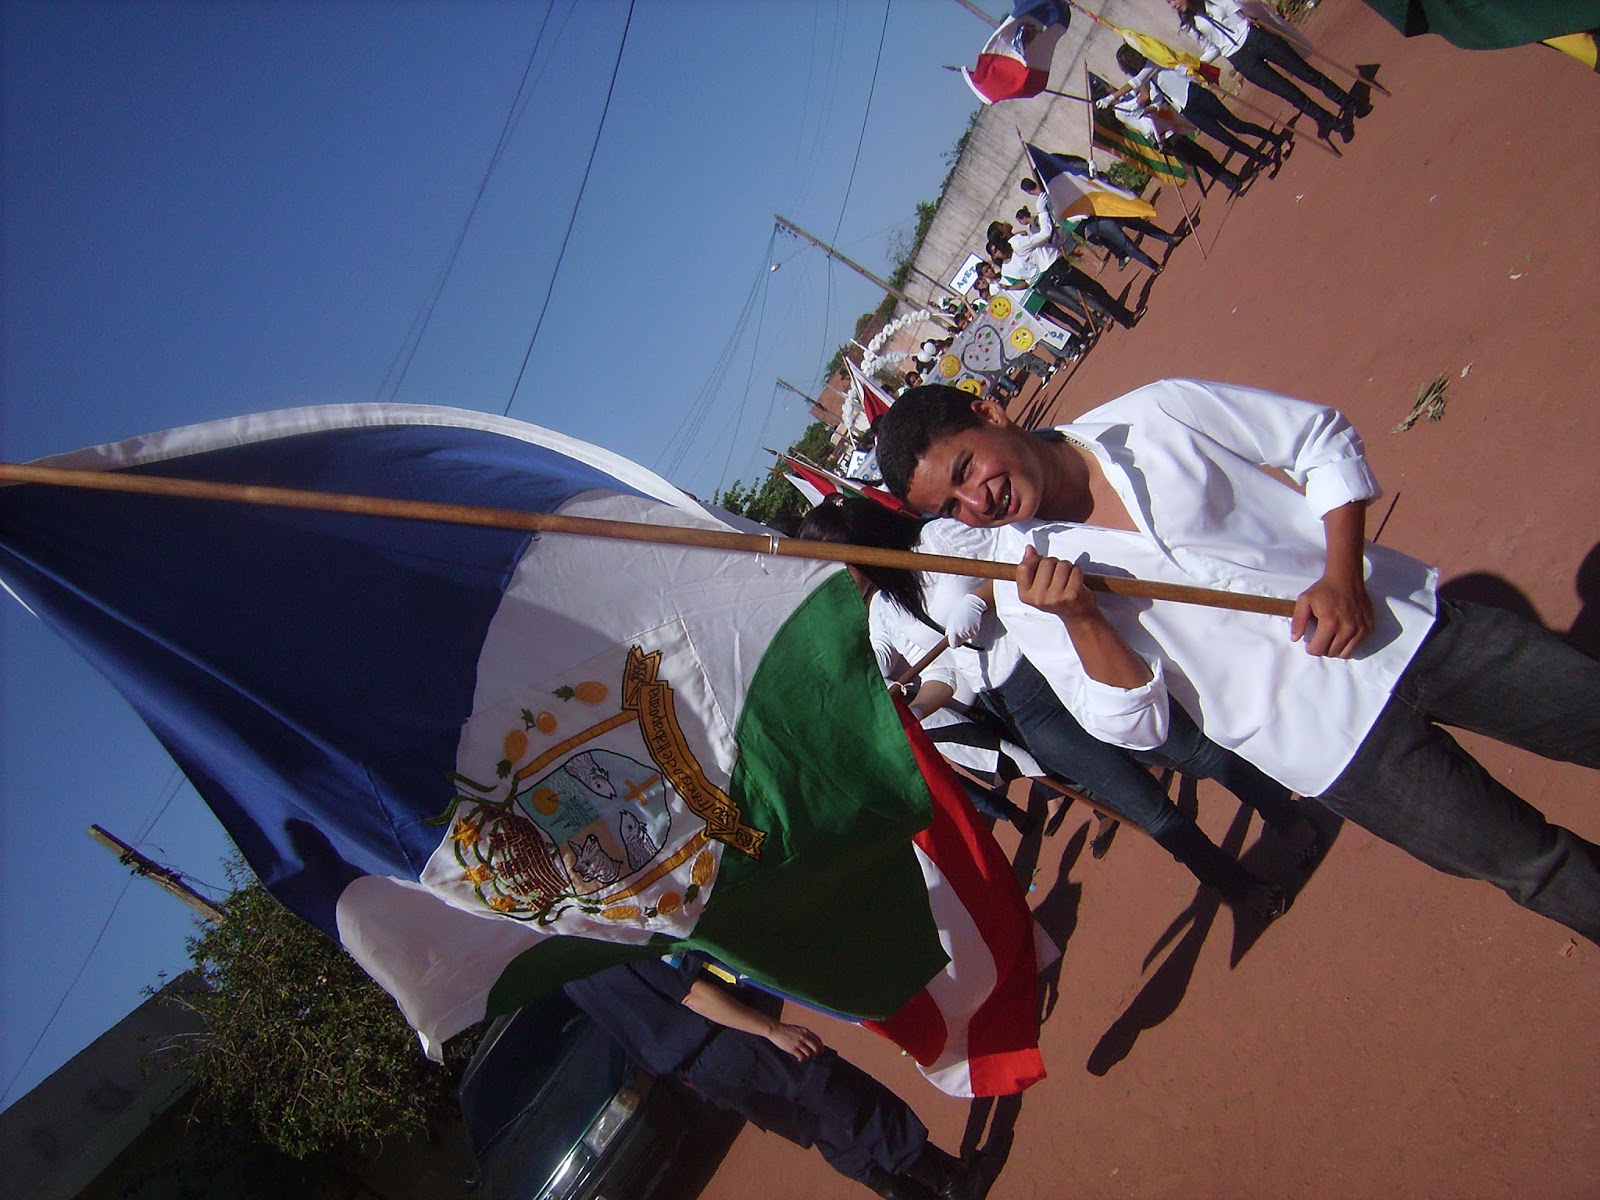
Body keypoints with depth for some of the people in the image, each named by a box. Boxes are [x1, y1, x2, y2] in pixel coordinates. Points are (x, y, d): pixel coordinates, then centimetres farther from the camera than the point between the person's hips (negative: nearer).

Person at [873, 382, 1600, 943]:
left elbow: (1324, 439, 1)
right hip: (1332, 734, -2)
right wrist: (1078, 618, -25)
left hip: (1405, 620, 2)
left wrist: (1343, 573, -12)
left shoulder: (1157, 413, -7)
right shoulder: (1024, 590, -9)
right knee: (1541, 870, 1)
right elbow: (1136, 726, -9)